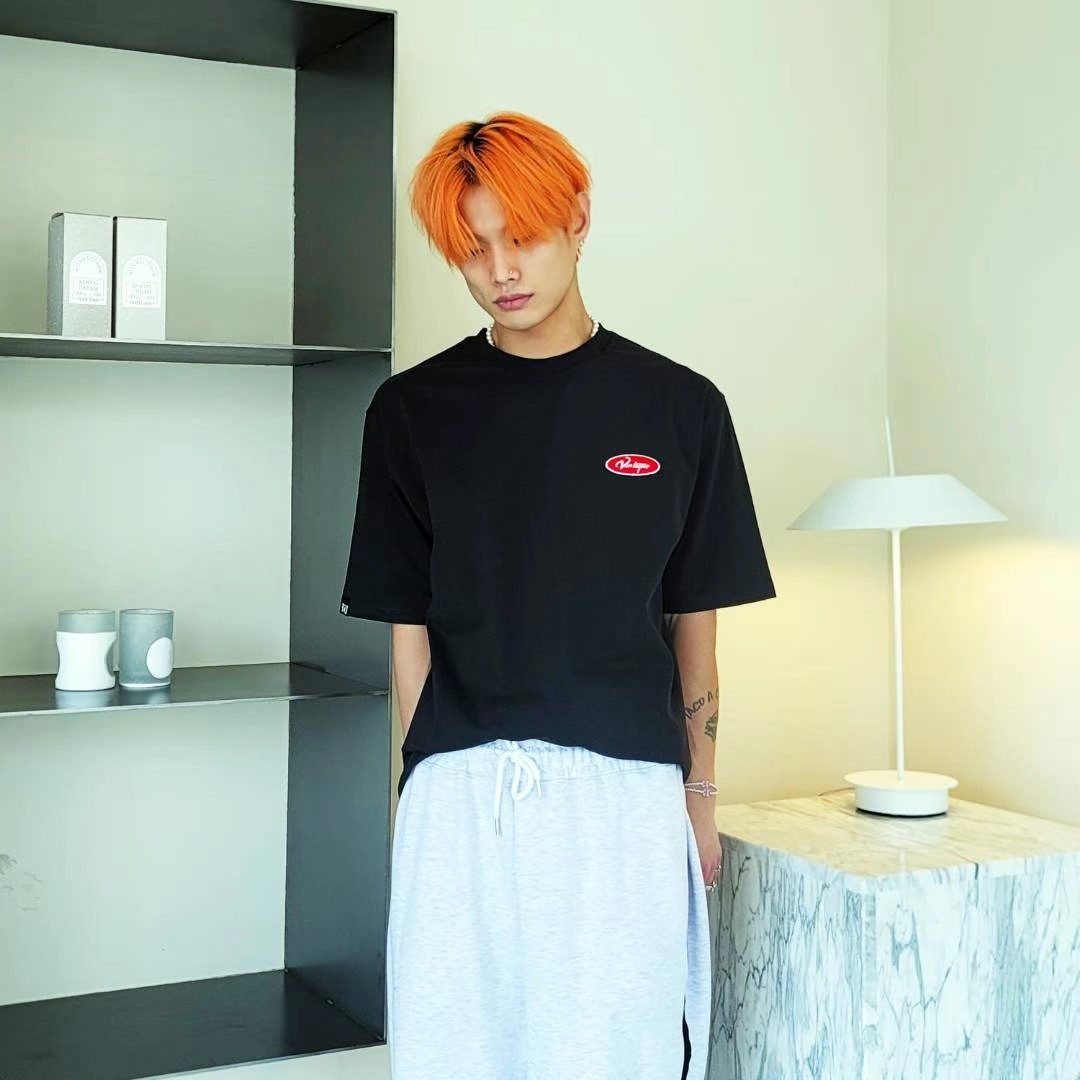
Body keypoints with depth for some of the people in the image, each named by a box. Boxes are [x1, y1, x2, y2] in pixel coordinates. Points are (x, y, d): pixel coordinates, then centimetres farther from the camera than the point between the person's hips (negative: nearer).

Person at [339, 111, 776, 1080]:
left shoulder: (680, 407, 4)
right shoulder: (414, 410, 5)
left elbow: (693, 624, 9)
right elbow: (409, 626, 6)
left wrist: (700, 795, 10)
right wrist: (429, 782, 1)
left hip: (624, 794, 0)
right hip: (458, 800, 1)